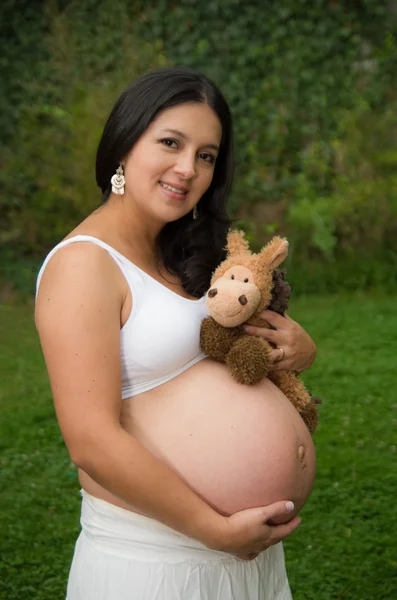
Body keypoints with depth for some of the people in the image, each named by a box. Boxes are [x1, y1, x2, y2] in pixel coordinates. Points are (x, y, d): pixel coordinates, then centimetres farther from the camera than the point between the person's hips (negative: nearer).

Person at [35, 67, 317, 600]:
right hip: (149, 556, -8)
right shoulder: (83, 263, -16)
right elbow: (92, 442, -22)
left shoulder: (179, 256, 8)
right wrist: (217, 531, -18)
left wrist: (300, 348, -5)